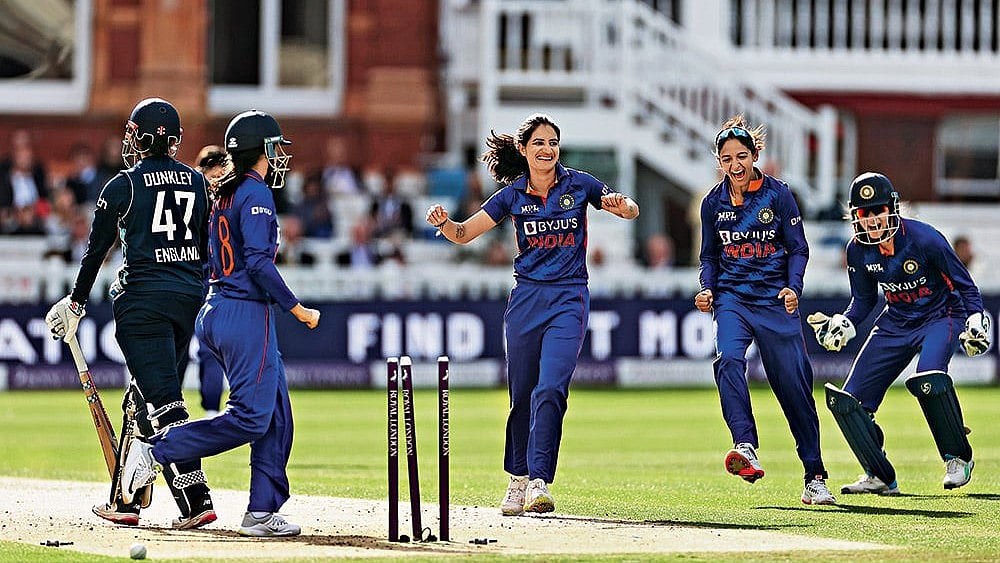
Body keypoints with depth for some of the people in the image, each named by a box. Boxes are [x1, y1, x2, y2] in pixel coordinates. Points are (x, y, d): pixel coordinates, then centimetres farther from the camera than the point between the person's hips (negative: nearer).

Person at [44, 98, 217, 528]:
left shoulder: (124, 185, -5)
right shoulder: (197, 182, 10)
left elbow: (97, 249, -1)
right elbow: (207, 248, 13)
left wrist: (76, 303, 8)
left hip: (143, 298, -6)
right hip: (189, 297, 6)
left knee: (161, 402, -9)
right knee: (145, 399, 15)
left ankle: (195, 498, -20)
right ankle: (126, 501, 17)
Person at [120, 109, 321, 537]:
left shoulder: (224, 193, 16)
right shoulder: (255, 193, -11)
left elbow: (210, 260, 18)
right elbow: (258, 261, -19)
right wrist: (296, 308, -15)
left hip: (215, 311, 10)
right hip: (246, 312, -10)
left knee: (276, 414, 8)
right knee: (251, 416, -10)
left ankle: (262, 512, 4)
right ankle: (157, 451, -11)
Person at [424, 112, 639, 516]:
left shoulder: (579, 185, 0)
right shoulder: (512, 195, 3)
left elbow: (631, 210, 9)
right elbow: (465, 234, 3)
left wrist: (620, 205, -15)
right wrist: (444, 222, -19)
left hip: (569, 300, -2)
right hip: (526, 298, 2)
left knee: (550, 389, -18)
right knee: (522, 395, 6)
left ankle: (539, 482, -21)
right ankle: (517, 481, 21)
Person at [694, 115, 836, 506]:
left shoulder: (777, 194, -3)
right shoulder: (714, 203, 4)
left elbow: (798, 249, 0)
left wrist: (793, 287, -16)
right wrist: (706, 289, -4)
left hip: (775, 301, -1)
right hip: (732, 298, 1)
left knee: (793, 386, 0)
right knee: (728, 359, -29)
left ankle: (814, 477, 11)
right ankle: (745, 447, -37)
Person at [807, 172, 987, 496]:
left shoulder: (924, 239, -22)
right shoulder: (858, 250, -8)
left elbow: (965, 285, -11)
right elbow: (864, 299, 8)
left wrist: (976, 322, -21)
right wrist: (843, 325, -8)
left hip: (940, 316, -5)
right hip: (895, 323, 5)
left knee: (928, 378, -36)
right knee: (846, 400, -3)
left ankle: (958, 458, -13)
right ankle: (880, 477, 13)